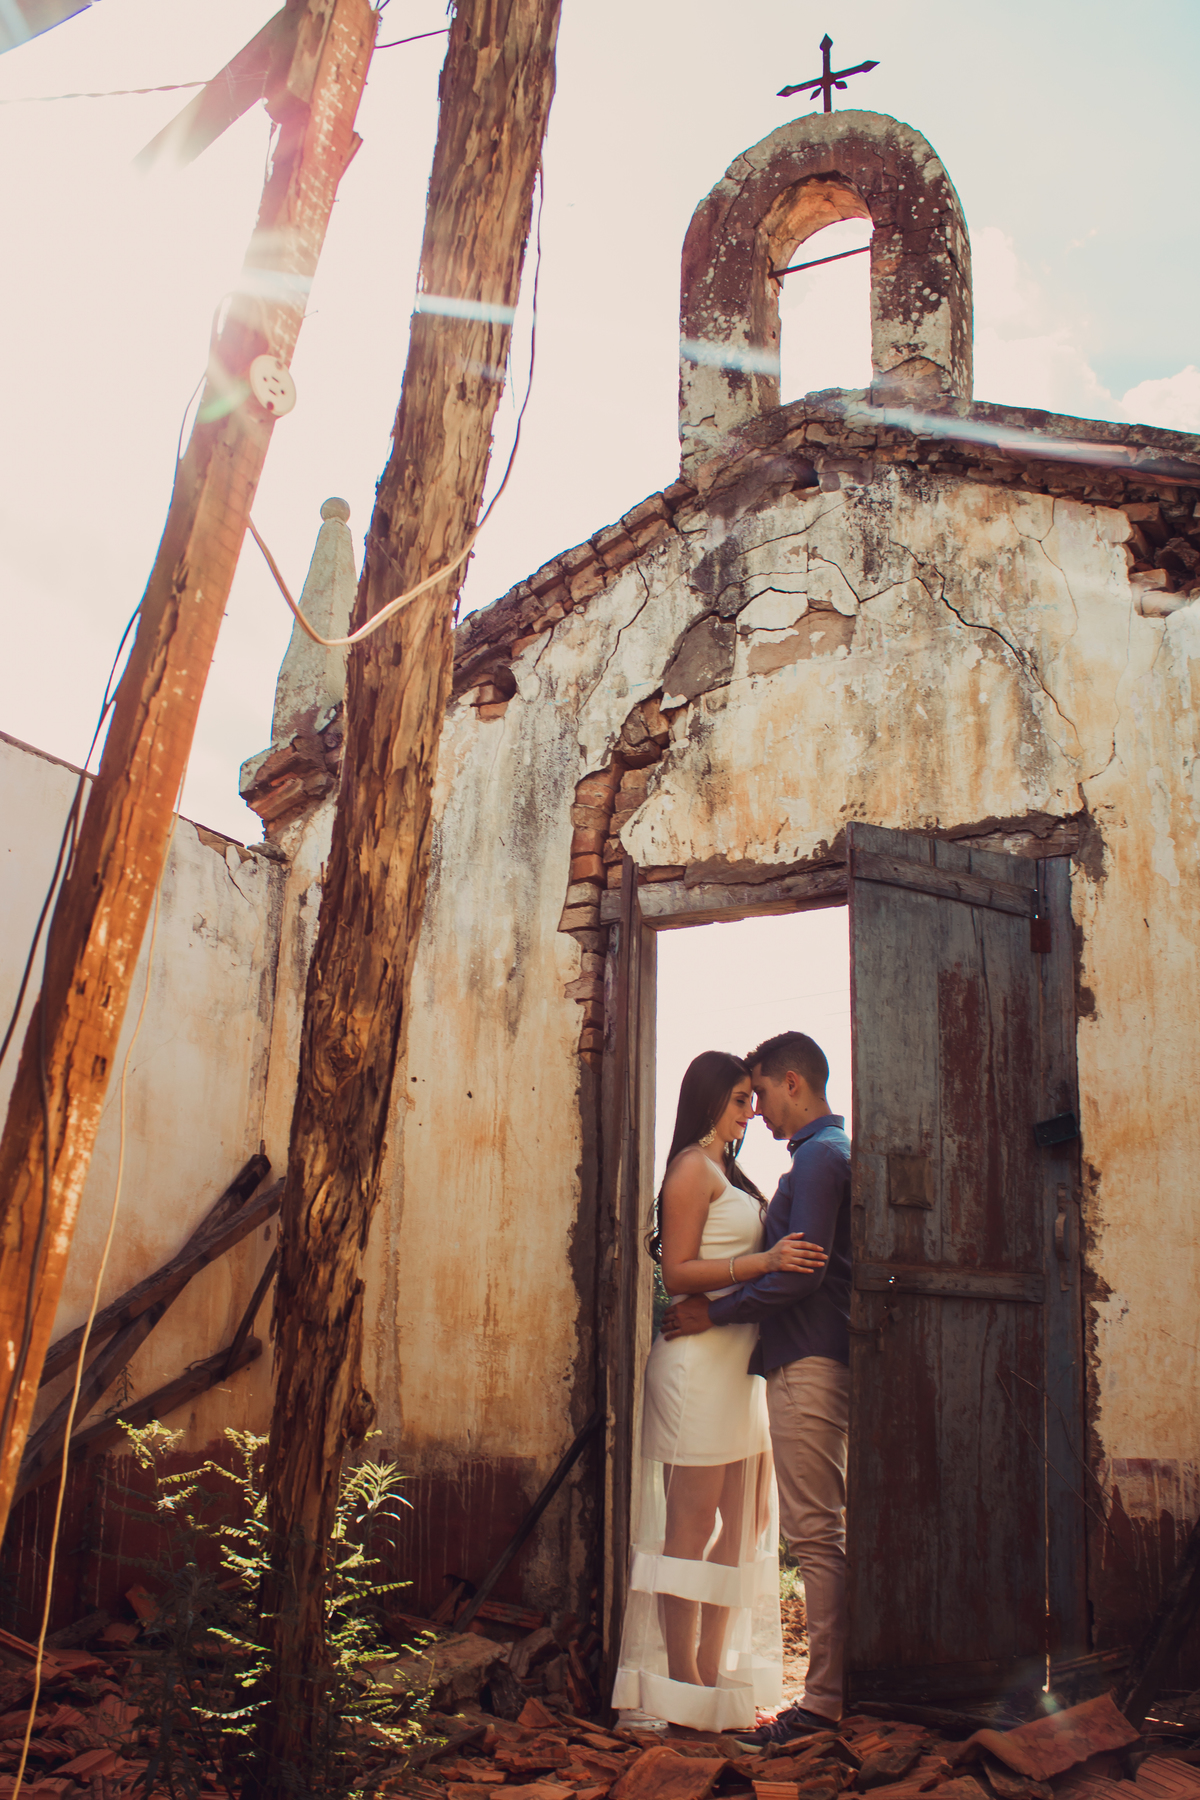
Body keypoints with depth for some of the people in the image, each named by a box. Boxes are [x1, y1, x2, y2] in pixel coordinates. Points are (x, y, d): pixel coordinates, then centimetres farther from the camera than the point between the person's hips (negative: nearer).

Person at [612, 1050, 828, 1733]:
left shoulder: (726, 1172, 19)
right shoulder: (692, 1168, -8)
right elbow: (678, 1272, -14)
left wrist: (788, 1259, 8)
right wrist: (764, 1261, -22)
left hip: (740, 1358, 9)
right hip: (700, 1359, -9)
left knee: (745, 1521, 9)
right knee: (692, 1522, -2)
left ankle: (715, 1671, 18)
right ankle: (681, 1684, 6)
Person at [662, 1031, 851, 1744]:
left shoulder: (819, 1156, -13)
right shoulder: (830, 1151, 19)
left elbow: (802, 1273, -22)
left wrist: (715, 1312, -13)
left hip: (809, 1364, -11)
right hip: (814, 1358, 11)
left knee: (816, 1534, -6)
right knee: (826, 1532, 13)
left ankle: (825, 1700, -1)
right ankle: (842, 1683, 20)